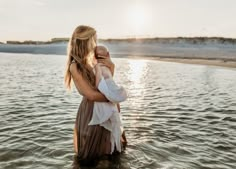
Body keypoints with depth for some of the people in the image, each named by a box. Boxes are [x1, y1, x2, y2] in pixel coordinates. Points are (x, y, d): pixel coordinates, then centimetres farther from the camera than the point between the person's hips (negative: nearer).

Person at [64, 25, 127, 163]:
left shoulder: (94, 60, -3)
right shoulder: (75, 66, -20)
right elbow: (91, 95, -24)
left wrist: (111, 67, -15)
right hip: (90, 111, -6)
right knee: (90, 153, 19)